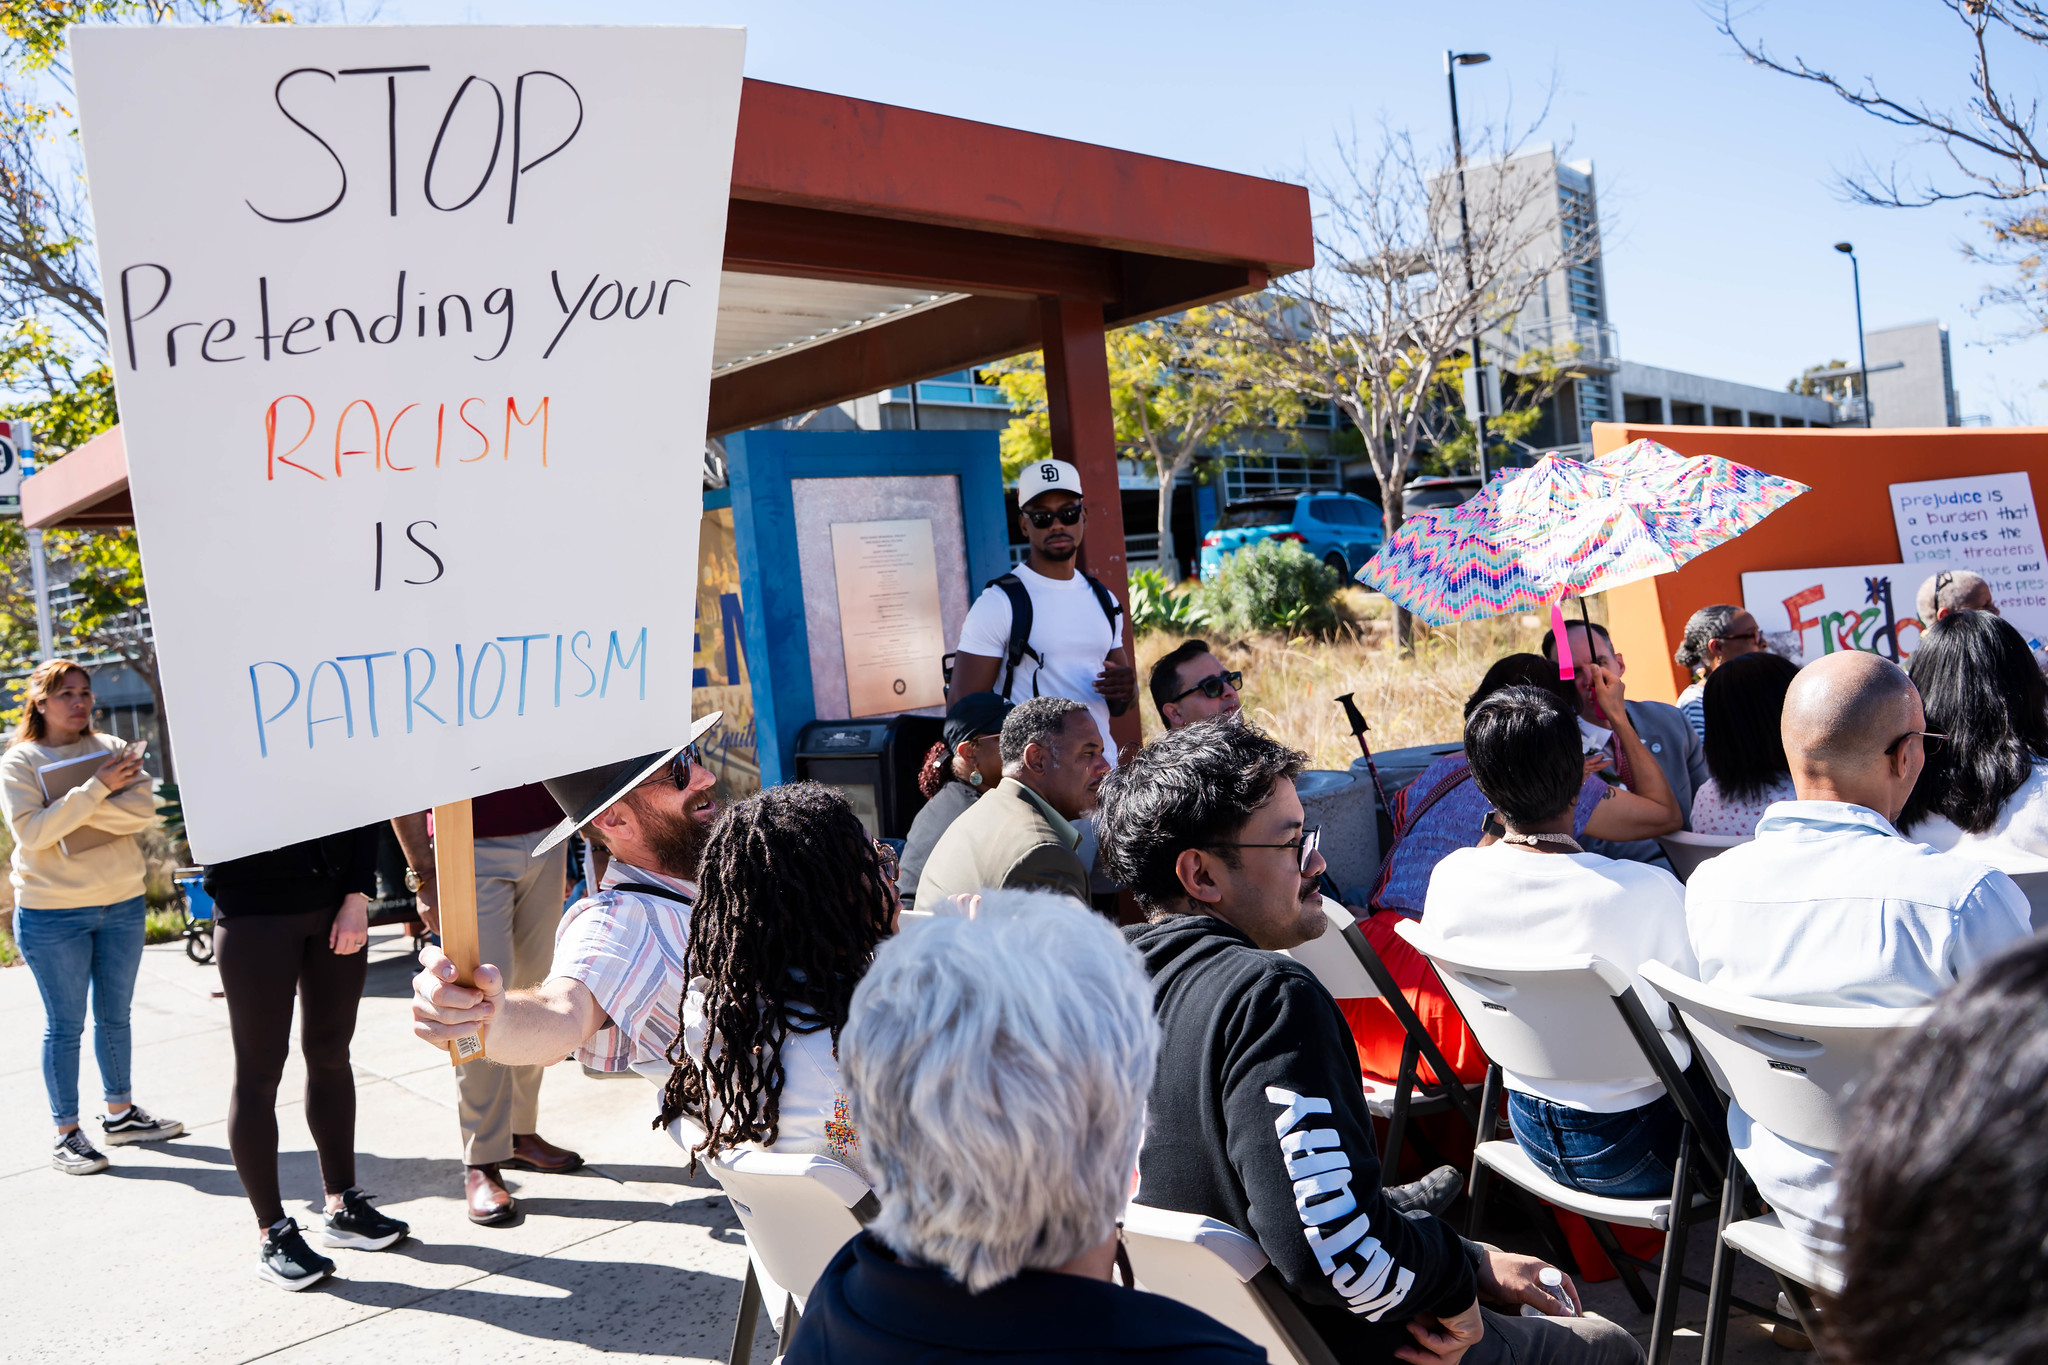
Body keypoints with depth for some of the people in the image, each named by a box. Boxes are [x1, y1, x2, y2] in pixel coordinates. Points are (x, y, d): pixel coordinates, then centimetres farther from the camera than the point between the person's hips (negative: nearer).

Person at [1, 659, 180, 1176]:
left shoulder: (112, 749, 4)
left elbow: (143, 812, -11)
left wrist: (71, 807, -20)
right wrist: (96, 790, -23)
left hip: (122, 904, 4)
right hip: (52, 913, -4)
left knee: (115, 1016, 15)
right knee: (65, 1026, 3)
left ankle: (120, 1114, 28)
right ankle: (66, 1133, 14)